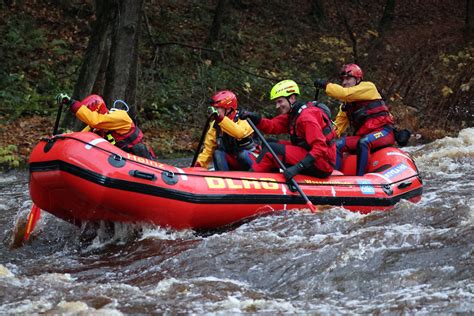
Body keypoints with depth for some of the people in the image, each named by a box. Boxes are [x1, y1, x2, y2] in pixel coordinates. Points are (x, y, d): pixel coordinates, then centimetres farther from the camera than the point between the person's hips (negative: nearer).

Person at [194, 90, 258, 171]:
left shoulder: (242, 120, -15)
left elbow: (239, 133, -40)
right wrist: (199, 164, -10)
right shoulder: (215, 125, 2)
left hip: (249, 159, -4)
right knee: (217, 153, -21)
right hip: (232, 163, 4)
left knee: (242, 154, -35)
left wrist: (221, 119, -49)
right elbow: (209, 148, 5)